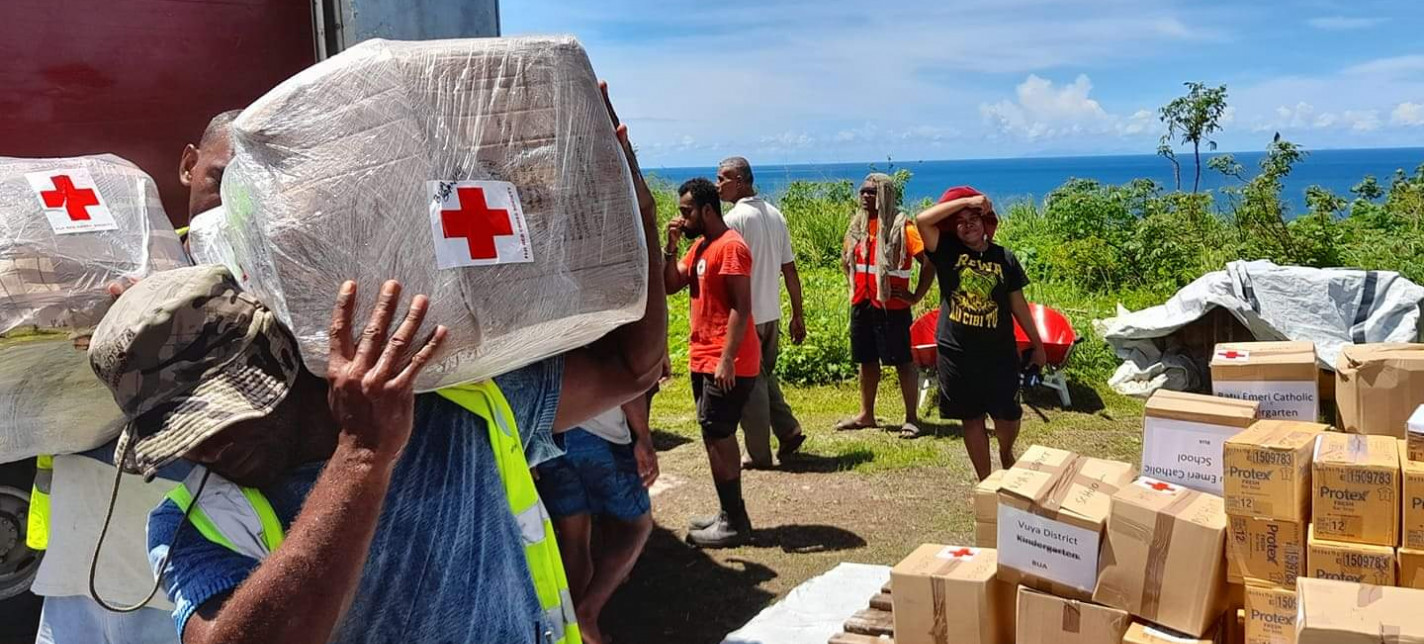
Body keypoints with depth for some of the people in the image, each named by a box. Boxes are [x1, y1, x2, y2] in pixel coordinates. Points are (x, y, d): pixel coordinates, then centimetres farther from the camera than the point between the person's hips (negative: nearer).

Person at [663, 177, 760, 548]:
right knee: (719, 436, 14)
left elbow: (741, 306, -20)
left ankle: (734, 523, -1)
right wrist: (671, 246, 1)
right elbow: (670, 285, 14)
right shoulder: (700, 246, 15)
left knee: (716, 436, -8)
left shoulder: (730, 247, -14)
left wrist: (727, 359, -25)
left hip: (726, 364, -10)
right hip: (703, 359, 10)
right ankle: (730, 515, 23)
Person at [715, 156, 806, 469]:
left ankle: (759, 455, 9)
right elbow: (790, 270, 10)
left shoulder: (732, 220, -14)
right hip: (772, 314, 7)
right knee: (765, 377, 22)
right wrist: (798, 315, 15)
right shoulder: (775, 215, 9)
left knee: (750, 383, 2)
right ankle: (788, 431, 14)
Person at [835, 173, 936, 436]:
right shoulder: (858, 225, 9)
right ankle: (866, 415, 24)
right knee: (867, 359, 14)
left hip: (891, 306, -6)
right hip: (862, 304, 7)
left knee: (902, 361, 0)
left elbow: (929, 260, -16)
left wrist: (916, 296, -15)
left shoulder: (901, 227, -11)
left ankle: (911, 418, 6)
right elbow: (845, 259, 25)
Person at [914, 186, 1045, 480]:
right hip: (957, 353, -1)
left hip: (1000, 352, 1)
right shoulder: (947, 251, -2)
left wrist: (1037, 344, 10)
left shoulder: (1004, 257, 2)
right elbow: (922, 220, -18)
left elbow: (1018, 304, 8)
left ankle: (1005, 453, 39)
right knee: (972, 418, 8)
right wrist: (965, 200, -18)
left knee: (1008, 416, 5)